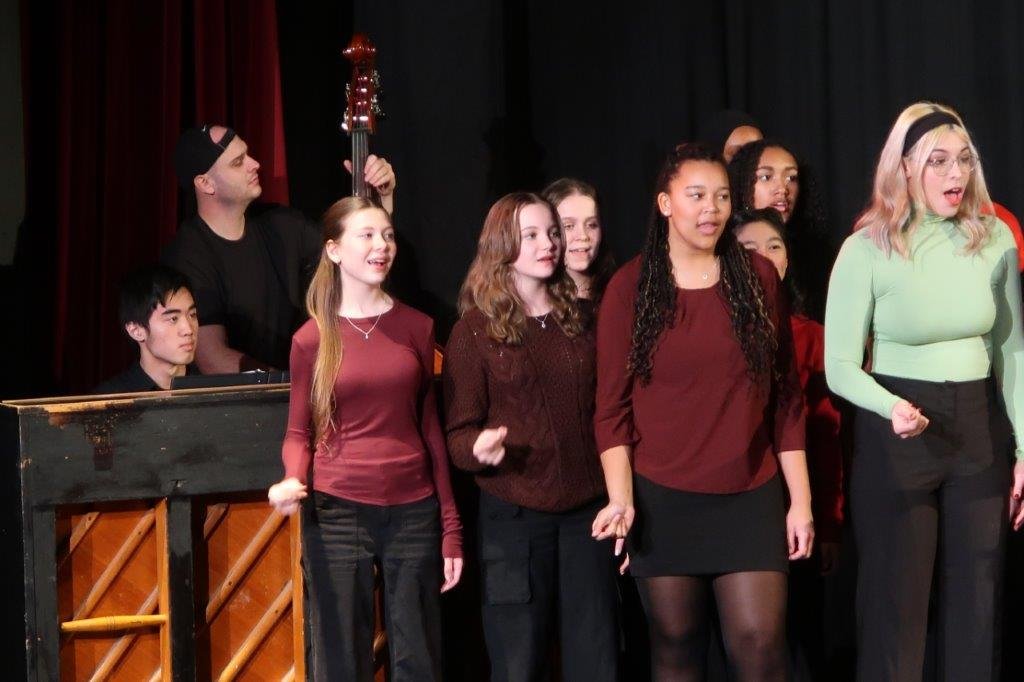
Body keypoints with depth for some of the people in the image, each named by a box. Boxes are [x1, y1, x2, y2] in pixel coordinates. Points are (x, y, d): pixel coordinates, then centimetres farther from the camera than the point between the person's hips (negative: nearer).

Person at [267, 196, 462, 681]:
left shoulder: (416, 327, 6)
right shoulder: (312, 339, 1)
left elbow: (430, 428, 8)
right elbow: (299, 432, 6)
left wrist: (451, 527, 7)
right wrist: (293, 481, -17)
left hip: (413, 513, 2)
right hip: (337, 514, -2)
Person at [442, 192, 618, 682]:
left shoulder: (579, 318, 9)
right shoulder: (475, 330, -2)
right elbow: (457, 431, -3)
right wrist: (479, 449, -26)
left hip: (586, 511, 3)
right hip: (514, 516, -3)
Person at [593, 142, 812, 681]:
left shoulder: (759, 277, 5)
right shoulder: (630, 286, 0)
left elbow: (786, 398, 7)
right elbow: (612, 405, -2)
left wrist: (801, 500, 3)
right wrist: (621, 498, -14)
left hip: (750, 498, 1)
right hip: (663, 501, -1)